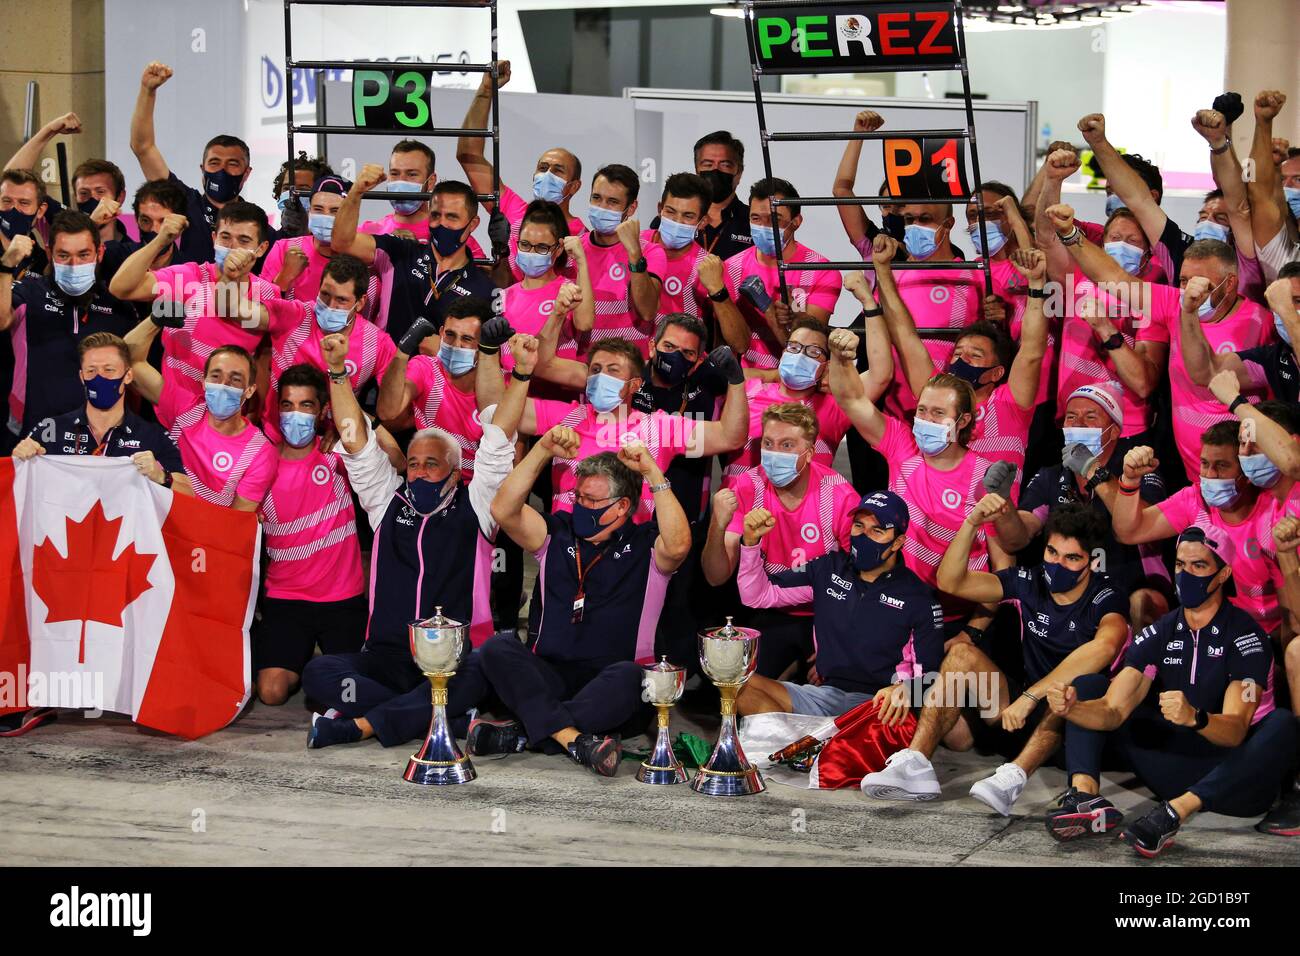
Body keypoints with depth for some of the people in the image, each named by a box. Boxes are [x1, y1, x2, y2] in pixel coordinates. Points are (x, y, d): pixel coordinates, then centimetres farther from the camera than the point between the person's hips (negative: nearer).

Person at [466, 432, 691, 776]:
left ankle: (521, 733, -36)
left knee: (629, 675, -37)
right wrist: (543, 451, -6)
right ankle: (574, 739, -41)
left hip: (611, 695, -3)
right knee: (497, 647, -25)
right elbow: (503, 510, 1)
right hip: (547, 680, 3)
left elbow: (678, 545, -18)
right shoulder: (558, 534, 15)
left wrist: (653, 473, -17)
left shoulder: (645, 545, 6)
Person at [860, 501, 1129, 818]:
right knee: (962, 653, -14)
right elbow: (950, 582, 0)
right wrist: (972, 523, -15)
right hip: (1024, 709, 5)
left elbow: (1105, 646, -39)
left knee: (1075, 684, -36)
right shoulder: (1030, 581, 1)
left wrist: (1031, 696, -44)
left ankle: (1014, 777, -50)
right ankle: (914, 764, -30)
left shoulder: (1106, 597, -15)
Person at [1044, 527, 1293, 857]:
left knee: (1283, 725, -35)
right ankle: (1085, 792, -27)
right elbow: (1112, 712, -6)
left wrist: (1194, 717, -43)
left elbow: (1235, 730, -21)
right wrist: (1070, 708, -27)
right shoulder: (1158, 634, 5)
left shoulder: (1245, 636, -10)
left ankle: (1177, 810, -44)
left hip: (1229, 778, -5)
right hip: (1174, 765, 5)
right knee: (1087, 685, 1)